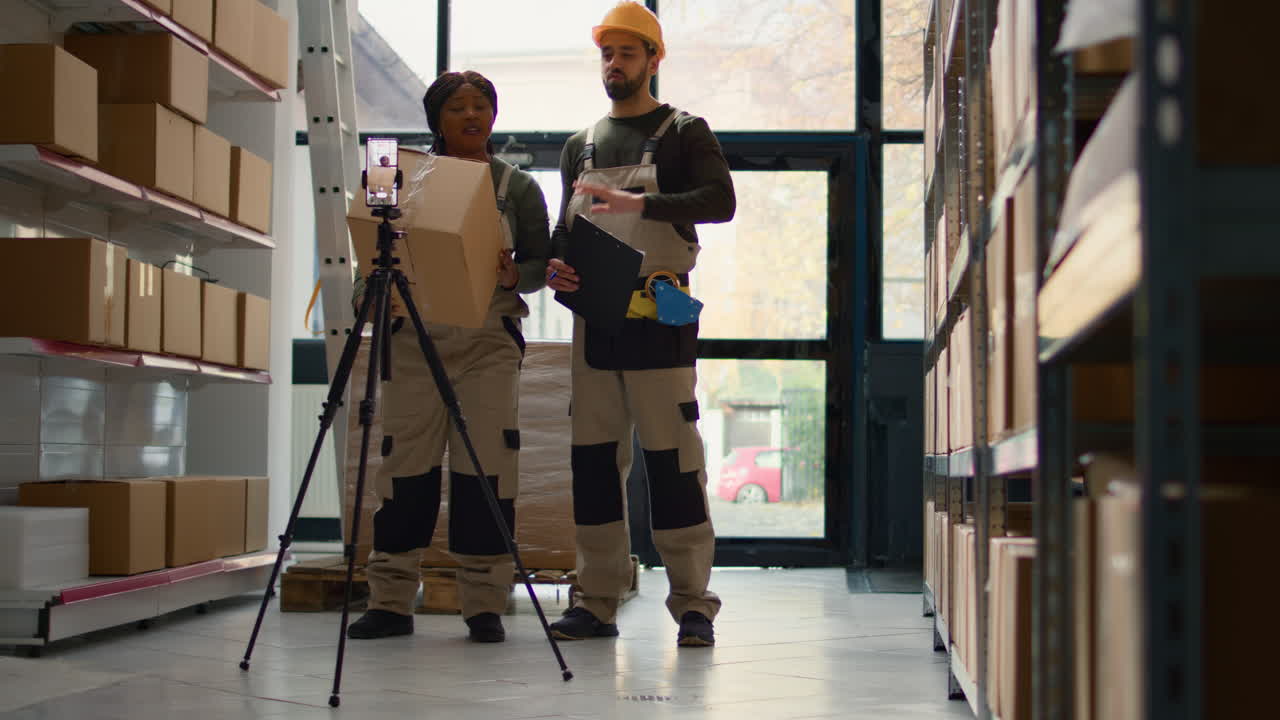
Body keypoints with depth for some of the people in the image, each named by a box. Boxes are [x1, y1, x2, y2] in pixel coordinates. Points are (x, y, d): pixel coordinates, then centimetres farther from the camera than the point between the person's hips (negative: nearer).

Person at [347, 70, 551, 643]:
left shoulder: (517, 187, 11)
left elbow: (540, 263, 10)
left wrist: (514, 275, -11)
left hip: (490, 339, -1)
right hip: (415, 336, 1)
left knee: (485, 466, -5)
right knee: (404, 463, -1)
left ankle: (485, 604, 1)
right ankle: (391, 602, 6)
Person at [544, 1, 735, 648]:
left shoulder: (683, 133, 5)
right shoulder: (580, 146, 20)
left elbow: (720, 201, -11)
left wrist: (637, 202, -24)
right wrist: (555, 266, 0)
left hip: (659, 319, -5)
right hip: (594, 320, 5)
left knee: (672, 460, -8)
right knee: (593, 458, 3)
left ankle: (693, 604, -4)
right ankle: (598, 602, 8)